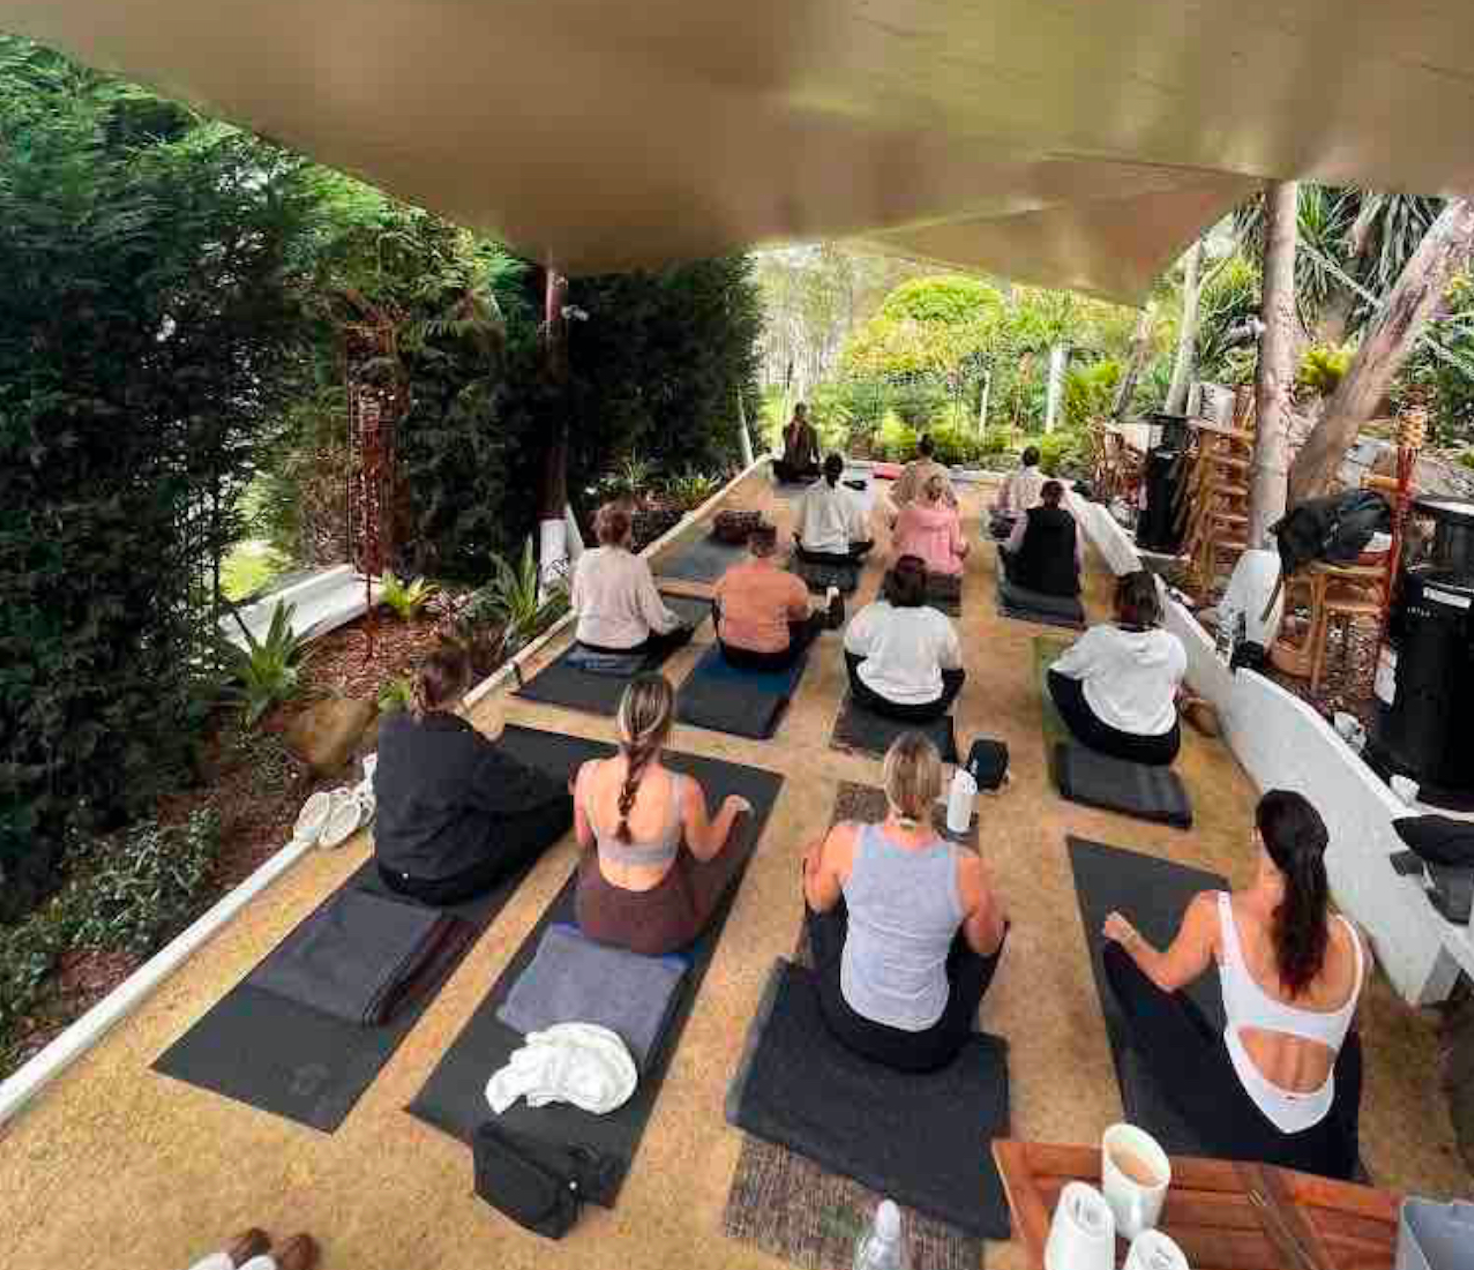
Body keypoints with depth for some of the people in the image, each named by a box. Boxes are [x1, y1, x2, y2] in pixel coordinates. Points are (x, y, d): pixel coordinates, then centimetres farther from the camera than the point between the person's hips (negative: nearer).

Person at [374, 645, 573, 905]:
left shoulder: (390, 727, -10)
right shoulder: (467, 750, -29)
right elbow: (524, 790, -13)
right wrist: (564, 789, 9)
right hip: (443, 883, -6)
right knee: (559, 806, 0)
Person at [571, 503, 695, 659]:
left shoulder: (585, 559, -10)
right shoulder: (637, 564, -22)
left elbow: (577, 605, 0)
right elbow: (654, 612, -18)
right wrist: (678, 621, 4)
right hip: (627, 644, -5)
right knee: (683, 631, 21)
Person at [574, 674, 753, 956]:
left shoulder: (588, 773, -21)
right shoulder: (684, 791, -30)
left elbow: (583, 841, 0)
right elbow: (704, 852, -8)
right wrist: (730, 807, 11)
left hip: (594, 917, 3)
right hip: (658, 929, -3)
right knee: (730, 841, 19)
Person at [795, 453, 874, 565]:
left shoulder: (810, 491, -2)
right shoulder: (848, 495, -11)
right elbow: (859, 522, -2)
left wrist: (797, 532, 27)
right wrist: (866, 537, 19)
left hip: (810, 552, 2)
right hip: (837, 553, -2)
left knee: (799, 534, 37)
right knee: (869, 541, 20)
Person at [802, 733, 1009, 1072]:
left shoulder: (846, 840, -24)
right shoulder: (966, 869, -26)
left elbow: (818, 903, -2)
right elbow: (986, 948, -5)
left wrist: (815, 861, 19)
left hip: (847, 1020, 1)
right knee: (998, 917, 21)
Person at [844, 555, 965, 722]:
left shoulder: (870, 613, -16)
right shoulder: (940, 622, -17)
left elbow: (852, 649, 0)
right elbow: (953, 666, -2)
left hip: (872, 699, -1)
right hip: (924, 710, 1)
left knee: (853, 652, 26)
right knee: (957, 673, 28)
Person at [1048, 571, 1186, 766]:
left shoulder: (1098, 637, -13)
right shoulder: (1174, 646, -7)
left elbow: (1065, 667, 3)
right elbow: (1174, 687, 10)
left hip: (1101, 737, -3)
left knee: (1058, 676, 16)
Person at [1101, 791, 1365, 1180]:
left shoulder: (1216, 910, -12)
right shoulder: (1351, 940, -1)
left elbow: (1164, 979, 5)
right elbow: (1337, 1032, 16)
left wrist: (1127, 937, 25)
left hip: (1231, 1124, -4)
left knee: (1118, 955, 8)